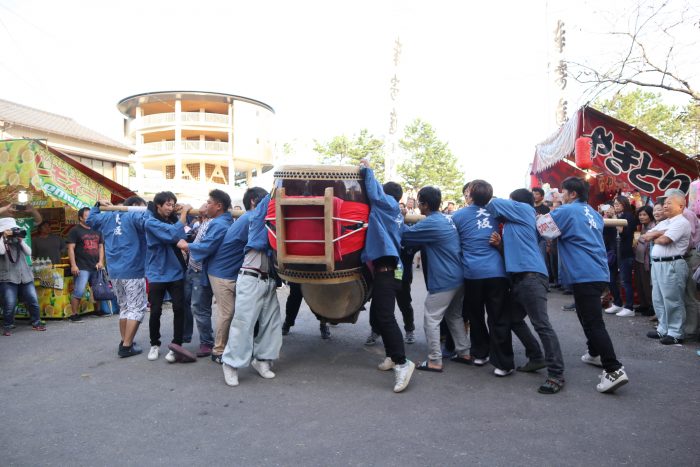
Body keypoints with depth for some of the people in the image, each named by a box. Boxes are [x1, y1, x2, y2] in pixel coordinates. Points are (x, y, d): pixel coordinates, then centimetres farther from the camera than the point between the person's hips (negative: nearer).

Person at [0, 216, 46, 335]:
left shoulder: (17, 241, 11)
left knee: (33, 301, 4)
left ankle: (36, 323, 17)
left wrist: (21, 240, -5)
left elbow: (29, 253, 4)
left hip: (25, 276, 4)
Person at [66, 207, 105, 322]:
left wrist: (101, 261, 4)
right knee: (79, 291, -10)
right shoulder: (75, 230, -2)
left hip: (96, 267, 6)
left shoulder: (97, 231, 16)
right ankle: (74, 314, -1)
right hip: (82, 268, -6)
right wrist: (73, 265, -14)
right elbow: (71, 248, -7)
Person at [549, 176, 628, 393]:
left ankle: (614, 370, -16)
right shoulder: (593, 213, 18)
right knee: (588, 316, 24)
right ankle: (595, 353, 36)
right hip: (598, 272, 9)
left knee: (594, 322, -11)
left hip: (584, 275, -9)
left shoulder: (567, 211, -7)